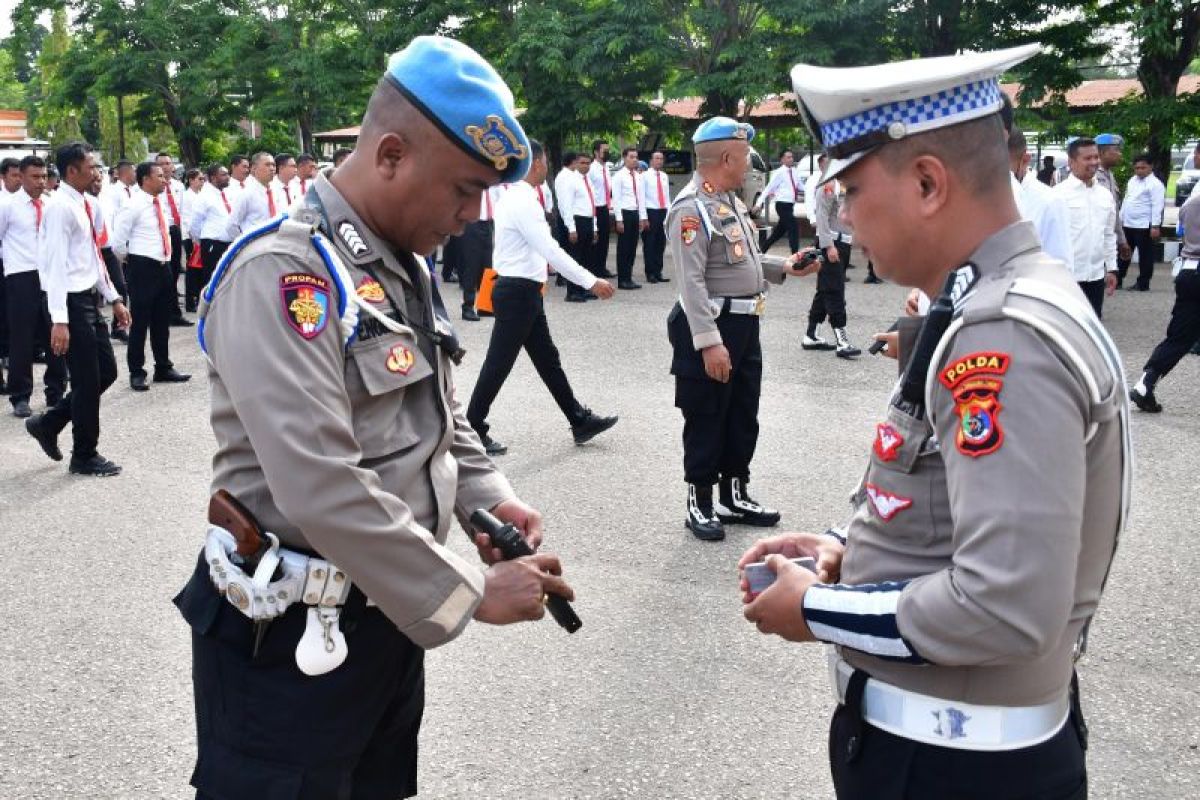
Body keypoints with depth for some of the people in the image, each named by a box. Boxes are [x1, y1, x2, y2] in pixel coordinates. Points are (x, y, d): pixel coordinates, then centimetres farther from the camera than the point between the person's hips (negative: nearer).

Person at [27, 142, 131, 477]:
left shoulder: (85, 205, 11)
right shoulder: (61, 207, -16)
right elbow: (56, 264, -21)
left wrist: (114, 299, 18)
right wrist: (59, 320, -25)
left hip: (90, 299, 9)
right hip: (72, 301, -9)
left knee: (106, 372, 14)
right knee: (87, 380, -1)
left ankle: (48, 424, 28)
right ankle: (84, 457, 14)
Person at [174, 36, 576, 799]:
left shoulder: (406, 267, 8)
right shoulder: (284, 274, -22)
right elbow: (321, 491, -30)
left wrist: (489, 500, 0)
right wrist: (470, 592, -22)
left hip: (388, 617, 9)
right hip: (293, 636, -8)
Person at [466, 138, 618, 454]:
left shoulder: (513, 198, 12)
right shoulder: (523, 202, -20)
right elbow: (551, 250, -26)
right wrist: (591, 282, -25)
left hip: (521, 291, 10)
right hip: (517, 293, -10)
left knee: (547, 358, 14)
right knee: (498, 363, -2)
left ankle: (579, 421, 22)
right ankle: (472, 430, 8)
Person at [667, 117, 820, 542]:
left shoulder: (732, 201, 13)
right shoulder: (691, 208, -18)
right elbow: (692, 280, -24)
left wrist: (784, 266, 10)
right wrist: (709, 342, -27)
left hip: (745, 323, 10)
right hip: (710, 326, -10)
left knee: (744, 416, 17)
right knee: (706, 419, 3)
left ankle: (735, 497, 30)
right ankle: (699, 503, 16)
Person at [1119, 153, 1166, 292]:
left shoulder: (1155, 184, -12)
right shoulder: (1132, 180, 12)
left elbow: (1157, 206, -17)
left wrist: (1156, 226, -22)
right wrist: (1121, 218, 16)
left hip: (1144, 226, -8)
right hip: (1127, 225, 8)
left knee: (1145, 255, 3)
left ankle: (1143, 283, 9)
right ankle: (1117, 280, 22)